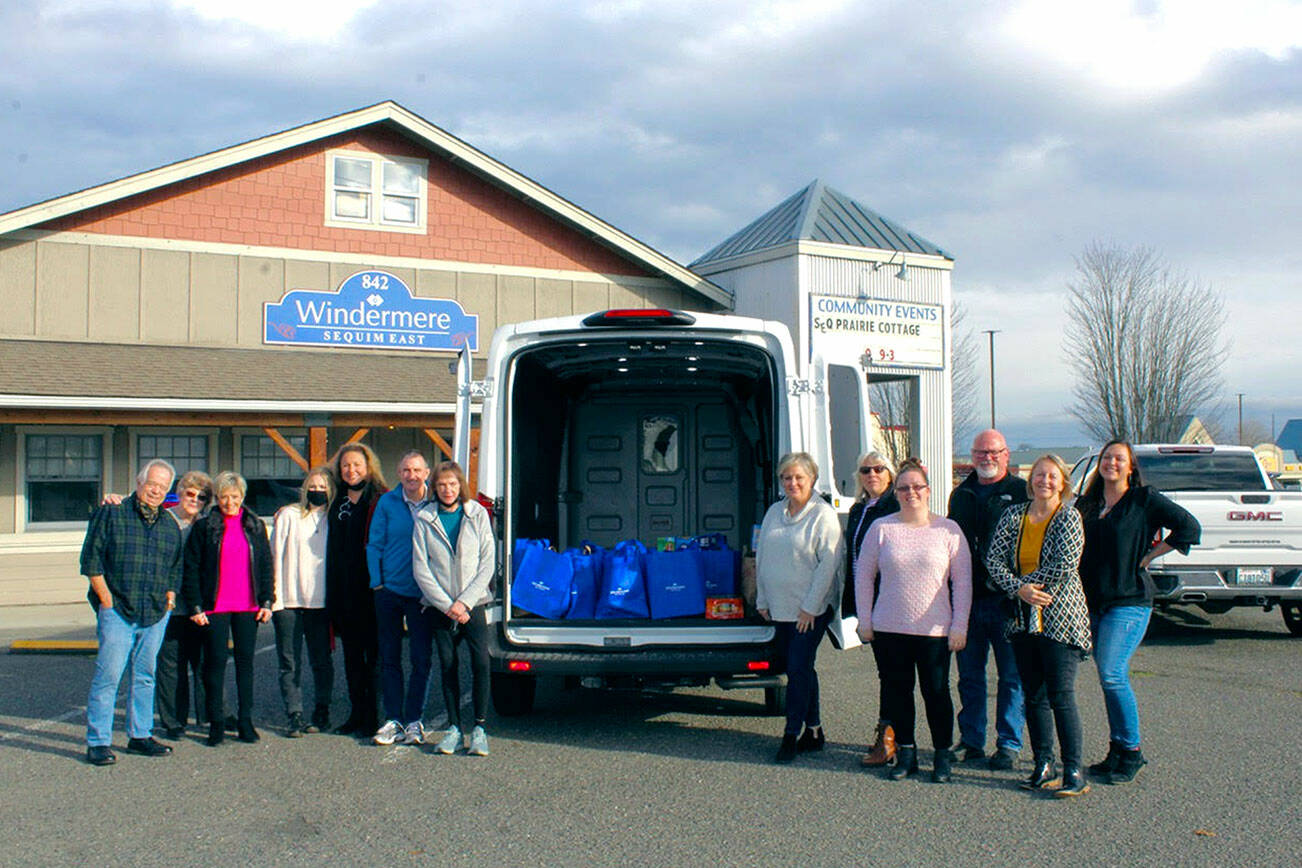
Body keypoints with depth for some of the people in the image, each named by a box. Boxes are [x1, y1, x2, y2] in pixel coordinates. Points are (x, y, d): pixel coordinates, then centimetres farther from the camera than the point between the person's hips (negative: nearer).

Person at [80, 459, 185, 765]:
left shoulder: (170, 526, 14)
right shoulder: (112, 514, -1)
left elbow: (176, 568, 20)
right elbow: (91, 560, -4)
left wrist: (169, 598, 8)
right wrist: (106, 599, -8)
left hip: (156, 614, 5)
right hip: (117, 611, -5)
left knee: (145, 676, 11)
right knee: (108, 675, -6)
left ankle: (140, 735, 21)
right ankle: (98, 742, 1)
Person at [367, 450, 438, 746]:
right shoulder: (387, 503, 2)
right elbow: (374, 545, 5)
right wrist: (377, 583, -3)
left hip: (422, 595, -1)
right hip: (390, 590, 1)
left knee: (422, 659, 1)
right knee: (389, 657, 7)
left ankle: (414, 721, 13)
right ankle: (393, 720, 17)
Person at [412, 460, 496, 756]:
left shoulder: (478, 515, 3)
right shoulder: (424, 519, 3)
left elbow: (487, 563, 0)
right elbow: (420, 568, -1)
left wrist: (465, 601, -9)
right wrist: (446, 605, -8)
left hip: (473, 605, -1)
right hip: (440, 607, 1)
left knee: (481, 663, -11)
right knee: (448, 666, 4)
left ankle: (479, 728, 1)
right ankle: (454, 727, 16)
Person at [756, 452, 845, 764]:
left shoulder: (823, 515, -9)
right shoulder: (774, 512, 11)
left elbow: (828, 564, -13)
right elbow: (762, 558, 16)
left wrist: (810, 607, -15)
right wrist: (762, 600, 12)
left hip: (812, 609, -6)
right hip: (780, 608, 6)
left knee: (799, 668, -7)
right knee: (798, 669, 12)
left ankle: (792, 735, 2)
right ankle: (813, 730, 22)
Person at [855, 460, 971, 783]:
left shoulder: (948, 530, 1)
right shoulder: (881, 528, 2)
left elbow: (963, 580, 2)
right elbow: (863, 575, 7)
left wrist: (959, 626, -3)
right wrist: (865, 621, 3)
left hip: (935, 630, -1)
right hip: (889, 629, 1)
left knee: (936, 692, 5)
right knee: (897, 692, 8)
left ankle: (943, 754, 22)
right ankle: (905, 753, 22)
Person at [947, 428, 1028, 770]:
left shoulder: (1021, 492, 0)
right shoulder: (961, 494, 15)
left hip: (1006, 600, -4)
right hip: (967, 598, 4)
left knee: (1012, 675, 3)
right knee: (969, 675, 10)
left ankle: (1009, 743, 13)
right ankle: (971, 740, 20)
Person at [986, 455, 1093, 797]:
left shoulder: (1069, 518, -4)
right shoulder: (1013, 515, 8)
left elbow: (1064, 565, -15)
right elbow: (993, 559, 1)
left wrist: (1029, 584, -8)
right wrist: (1020, 589, -13)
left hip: (1060, 619, -5)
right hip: (1024, 619, 5)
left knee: (1061, 696, -7)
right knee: (1033, 697, 9)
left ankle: (1074, 771, 1)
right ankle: (1043, 766, 18)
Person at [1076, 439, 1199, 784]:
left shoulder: (1144, 499, -2)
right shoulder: (1086, 504, 13)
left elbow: (1189, 527, -5)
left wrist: (1148, 556, -5)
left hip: (1129, 602, -6)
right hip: (1092, 602, 6)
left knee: (1112, 675, -14)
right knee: (1112, 678, 9)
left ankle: (1131, 752, -2)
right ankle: (1117, 752, 17)